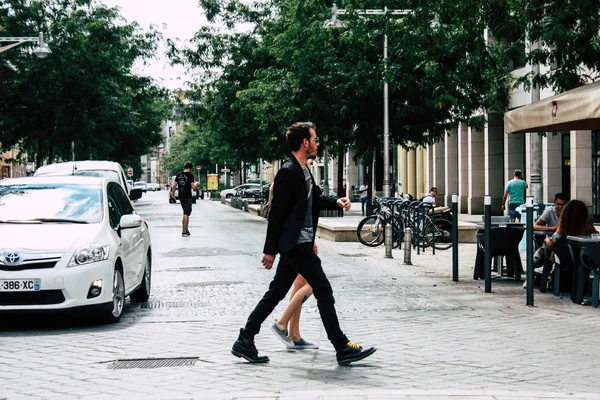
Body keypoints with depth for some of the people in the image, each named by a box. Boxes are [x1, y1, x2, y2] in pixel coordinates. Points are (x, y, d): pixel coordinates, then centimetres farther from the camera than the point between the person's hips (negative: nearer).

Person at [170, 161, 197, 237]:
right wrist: (196, 185, 9)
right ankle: (184, 231, -6)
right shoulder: (190, 175, -9)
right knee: (186, 214, -4)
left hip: (181, 197, 6)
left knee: (186, 213, 18)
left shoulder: (178, 175, 8)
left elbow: (174, 186, 9)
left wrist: (172, 195, 17)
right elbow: (193, 187, -13)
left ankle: (186, 230, 22)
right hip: (187, 196, -6)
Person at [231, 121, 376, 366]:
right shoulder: (289, 172, -16)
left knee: (276, 293, 12)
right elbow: (277, 213, -17)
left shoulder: (303, 171, 14)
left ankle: (245, 341, 16)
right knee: (324, 292, -5)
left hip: (297, 244, 10)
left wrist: (337, 202, 7)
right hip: (296, 244, -10)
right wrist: (270, 250, -16)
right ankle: (342, 348, 2)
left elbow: (315, 199, 27)